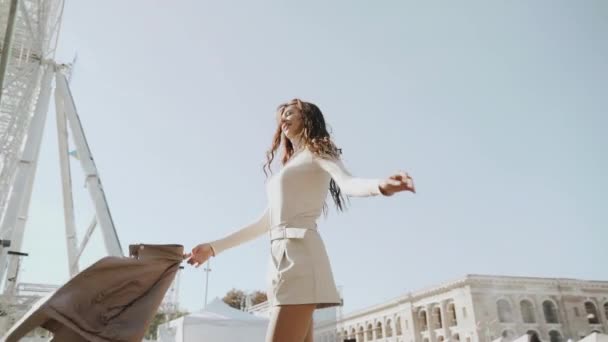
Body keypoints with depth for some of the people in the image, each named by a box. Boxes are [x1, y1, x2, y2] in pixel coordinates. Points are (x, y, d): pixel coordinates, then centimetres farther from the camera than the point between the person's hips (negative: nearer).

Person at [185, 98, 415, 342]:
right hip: (281, 256, 8)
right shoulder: (288, 168, 28)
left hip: (299, 250, -8)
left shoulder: (317, 151, 7)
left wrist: (381, 185, -37)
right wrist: (214, 247, 29)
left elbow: (348, 184, -13)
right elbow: (266, 222, 28)